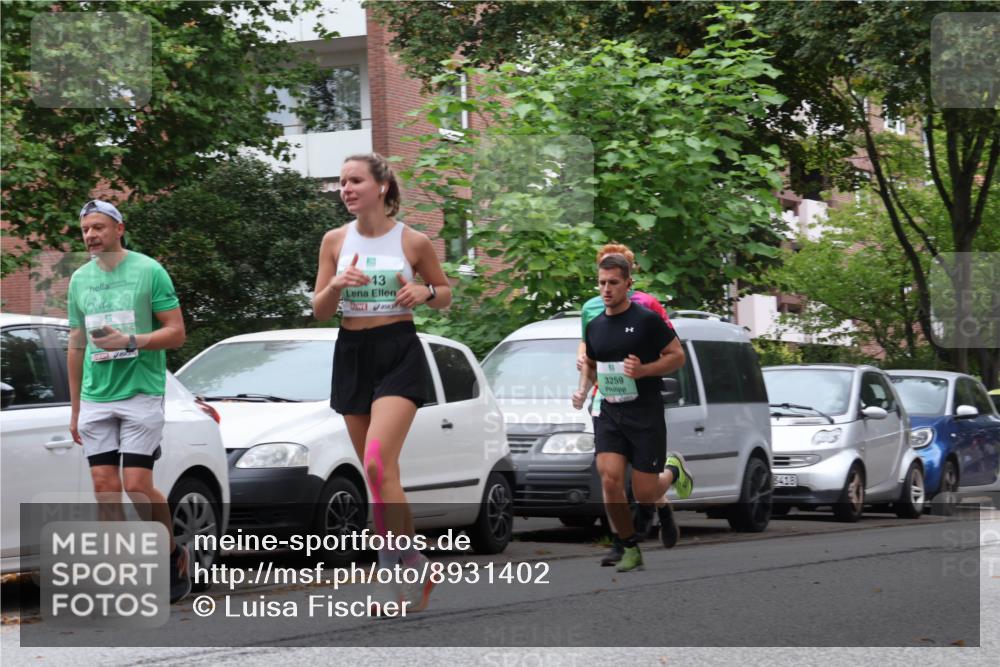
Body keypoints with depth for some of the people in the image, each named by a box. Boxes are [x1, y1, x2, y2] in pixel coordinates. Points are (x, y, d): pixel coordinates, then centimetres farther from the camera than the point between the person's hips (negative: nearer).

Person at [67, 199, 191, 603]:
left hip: (141, 393, -5)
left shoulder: (149, 271, -3)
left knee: (137, 486, -11)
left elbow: (176, 332, -5)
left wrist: (129, 341, -19)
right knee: (105, 488, 0)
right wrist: (75, 408, 17)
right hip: (95, 399, 5)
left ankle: (173, 554, 11)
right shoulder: (80, 279, 12)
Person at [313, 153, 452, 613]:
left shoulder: (414, 242, -3)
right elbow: (319, 311, 6)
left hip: (399, 354, -4)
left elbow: (446, 294, 10)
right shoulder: (335, 241, 5)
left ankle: (410, 564, -14)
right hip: (352, 354, 4)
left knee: (377, 466, -21)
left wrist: (425, 292, -12)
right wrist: (337, 284, -14)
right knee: (379, 474, 8)